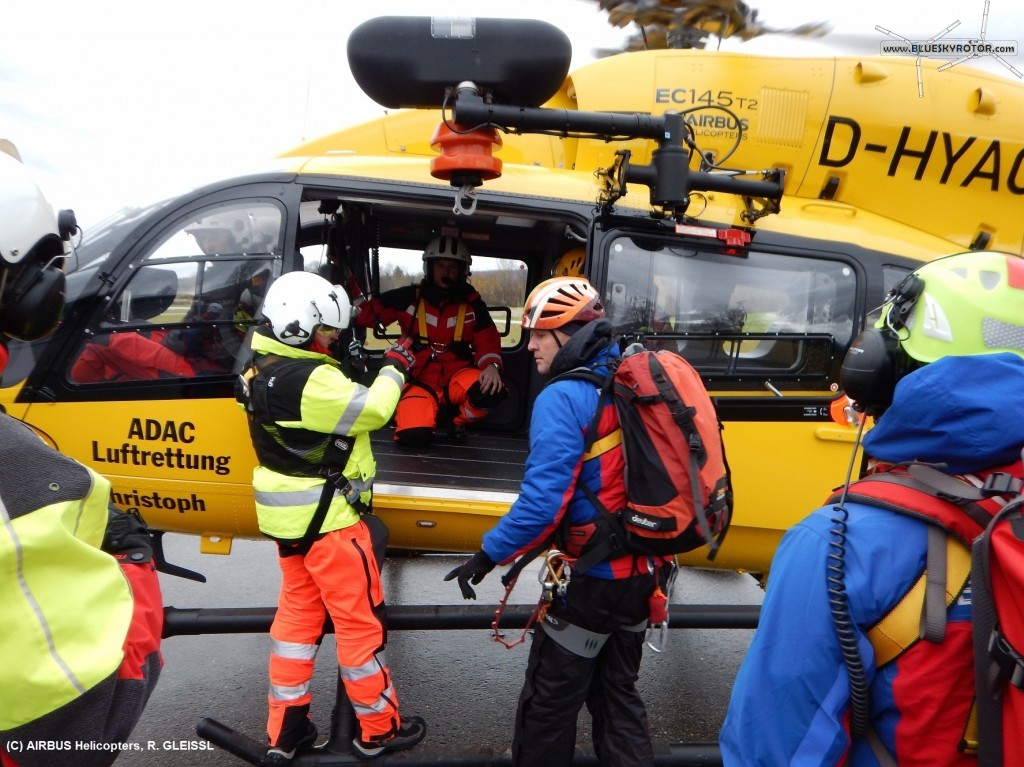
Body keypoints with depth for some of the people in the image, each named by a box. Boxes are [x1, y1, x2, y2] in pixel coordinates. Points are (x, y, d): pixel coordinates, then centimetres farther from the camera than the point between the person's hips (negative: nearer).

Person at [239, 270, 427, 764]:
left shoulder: (264, 370, 5)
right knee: (360, 621, 5)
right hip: (326, 517, -9)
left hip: (289, 515, 9)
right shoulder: (311, 380, -25)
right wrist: (394, 369, -5)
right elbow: (372, 410, -20)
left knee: (298, 614, 18)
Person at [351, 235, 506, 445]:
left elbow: (488, 342, 3)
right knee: (414, 435, -30)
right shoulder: (408, 298, 1)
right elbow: (366, 315, 4)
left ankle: (455, 421, 2)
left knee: (491, 391, -33)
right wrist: (349, 287, -12)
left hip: (457, 375, 2)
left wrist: (491, 366, -18)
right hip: (420, 380, -1)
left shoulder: (472, 303, 5)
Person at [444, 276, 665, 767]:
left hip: (592, 581, -8)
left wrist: (489, 555, -15)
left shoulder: (562, 399, -20)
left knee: (548, 706, 11)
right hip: (640, 572, 8)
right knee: (618, 698, 23)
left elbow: (544, 499, -26)